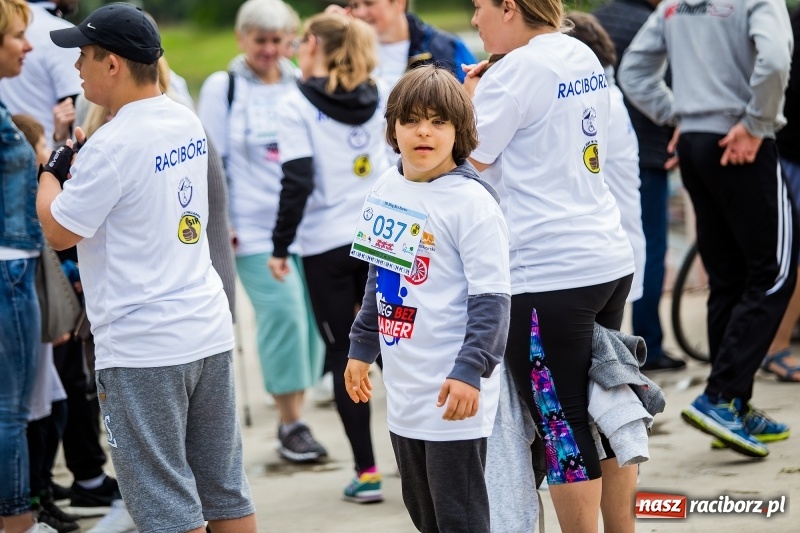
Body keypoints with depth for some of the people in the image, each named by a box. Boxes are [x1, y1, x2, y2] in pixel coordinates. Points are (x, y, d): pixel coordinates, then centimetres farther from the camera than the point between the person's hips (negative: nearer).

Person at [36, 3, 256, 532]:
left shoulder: (112, 146, -18)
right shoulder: (188, 122, 8)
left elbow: (60, 231, -10)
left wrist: (50, 172, 6)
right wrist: (78, 165, 20)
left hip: (142, 351, -8)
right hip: (210, 332, 8)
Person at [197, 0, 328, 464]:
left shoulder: (302, 86, 11)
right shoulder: (222, 88, 3)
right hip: (255, 228, -4)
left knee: (310, 316, 0)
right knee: (283, 312, -14)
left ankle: (296, 417, 11)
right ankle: (291, 424, -8)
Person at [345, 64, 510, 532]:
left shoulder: (473, 203, -15)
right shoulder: (387, 189, 8)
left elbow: (491, 298, -18)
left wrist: (471, 371, -26)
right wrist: (362, 348, 23)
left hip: (452, 395, -8)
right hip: (403, 388, 8)